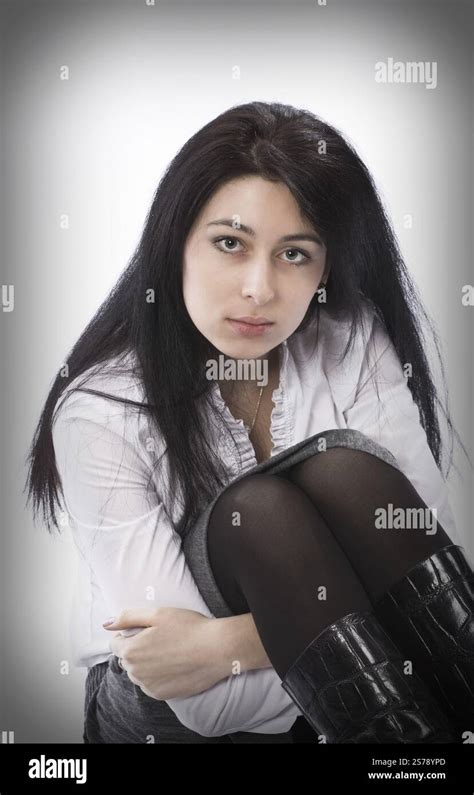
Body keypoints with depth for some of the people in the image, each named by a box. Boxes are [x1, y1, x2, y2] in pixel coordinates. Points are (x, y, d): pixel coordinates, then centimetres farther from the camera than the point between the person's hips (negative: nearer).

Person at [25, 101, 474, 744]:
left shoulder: (353, 348, -11)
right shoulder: (99, 413, -20)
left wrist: (229, 641, -27)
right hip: (165, 710, -2)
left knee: (341, 471, -27)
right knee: (259, 509, -31)